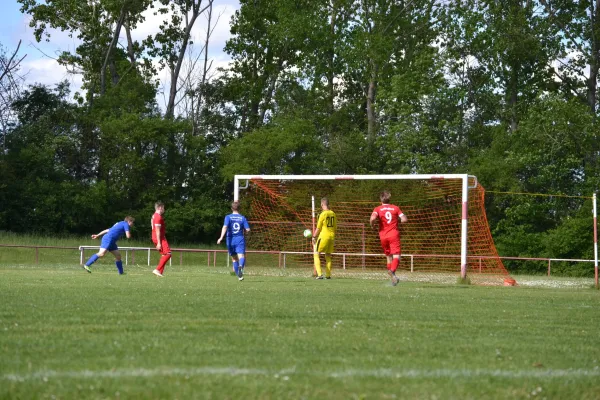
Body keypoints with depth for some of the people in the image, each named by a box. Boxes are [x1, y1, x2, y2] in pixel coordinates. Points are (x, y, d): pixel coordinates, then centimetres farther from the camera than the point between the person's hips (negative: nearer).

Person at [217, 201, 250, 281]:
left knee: (234, 258, 16)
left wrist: (221, 238, -24)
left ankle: (239, 276, 21)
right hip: (240, 240, -1)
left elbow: (225, 227, -16)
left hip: (231, 240, 1)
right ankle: (241, 266, -48)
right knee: (241, 256, -14)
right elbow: (248, 229, -2)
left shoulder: (228, 217, 0)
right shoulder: (243, 218, 3)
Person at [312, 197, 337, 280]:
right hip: (332, 236, 6)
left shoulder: (323, 214, -12)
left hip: (324, 236, -6)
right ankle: (328, 275, 14)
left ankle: (319, 274, -13)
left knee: (316, 255, 0)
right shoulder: (333, 214, 7)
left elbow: (318, 228, -8)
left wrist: (314, 237, 2)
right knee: (328, 256, 16)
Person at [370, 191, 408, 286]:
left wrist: (373, 226, 3)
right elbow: (404, 219, 0)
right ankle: (392, 271, -41)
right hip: (394, 234, -1)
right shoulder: (396, 208, 8)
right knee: (396, 256, -13)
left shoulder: (378, 209, 4)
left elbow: (373, 218, -16)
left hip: (383, 235, 2)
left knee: (388, 256, 17)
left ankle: (392, 276, 15)